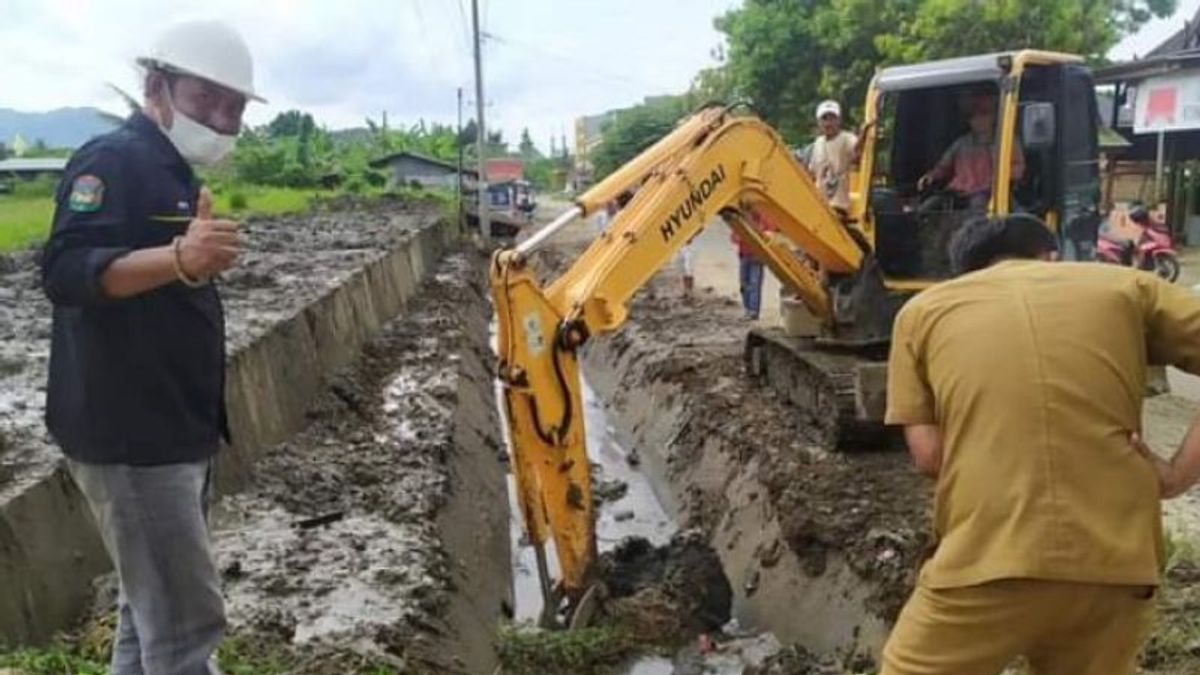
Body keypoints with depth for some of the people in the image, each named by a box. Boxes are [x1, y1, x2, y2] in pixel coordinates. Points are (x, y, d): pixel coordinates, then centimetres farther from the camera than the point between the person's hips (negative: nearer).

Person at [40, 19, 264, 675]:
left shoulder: (172, 172, 16)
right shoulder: (113, 159, -14)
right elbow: (65, 271, -30)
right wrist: (180, 260, -45)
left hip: (173, 431, 10)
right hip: (128, 434, -10)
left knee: (152, 607, 18)